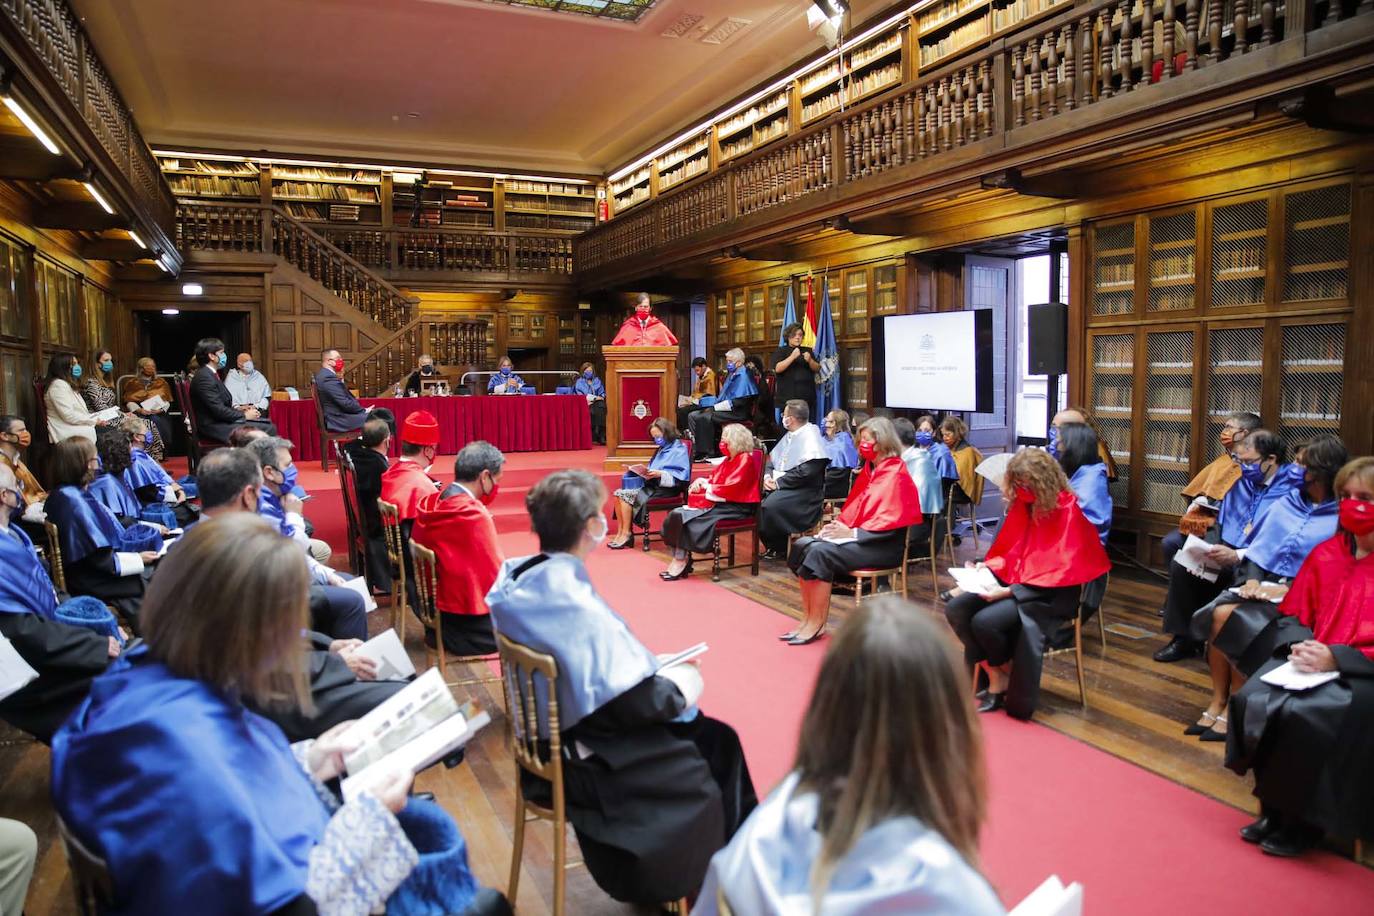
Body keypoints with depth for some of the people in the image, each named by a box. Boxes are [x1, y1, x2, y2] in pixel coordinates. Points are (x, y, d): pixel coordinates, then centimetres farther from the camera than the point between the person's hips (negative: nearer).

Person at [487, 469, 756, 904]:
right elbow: (632, 704, -26)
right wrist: (679, 688, -8)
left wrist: (646, 668, 7)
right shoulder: (573, 600, -31)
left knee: (717, 737, 15)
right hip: (584, 760, -8)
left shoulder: (522, 576, -4)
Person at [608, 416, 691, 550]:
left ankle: (626, 534, -14)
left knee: (626, 495, -22)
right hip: (652, 485, 9)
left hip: (665, 488, -9)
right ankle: (620, 532, -10)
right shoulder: (661, 449, 21)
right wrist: (644, 472, 2)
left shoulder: (679, 449, -7)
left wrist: (660, 474, -25)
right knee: (619, 493, -9)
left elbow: (681, 476, -17)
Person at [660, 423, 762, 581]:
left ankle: (681, 562, -14)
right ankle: (681, 560, -16)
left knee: (686, 517, -24)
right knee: (676, 514, -11)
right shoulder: (728, 460, 21)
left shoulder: (746, 459, -8)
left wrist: (707, 489, -13)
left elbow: (732, 488, -18)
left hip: (735, 507, -9)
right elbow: (713, 479, 19)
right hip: (719, 502, 9)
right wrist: (701, 481, -3)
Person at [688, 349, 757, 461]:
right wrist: (713, 405, 3)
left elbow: (737, 402, -20)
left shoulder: (743, 376, -13)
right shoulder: (731, 374, 17)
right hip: (725, 409, 10)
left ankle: (705, 453, -16)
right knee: (693, 416, -3)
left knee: (704, 417, -26)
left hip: (736, 413, -10)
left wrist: (714, 408, -17)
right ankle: (695, 449, -6)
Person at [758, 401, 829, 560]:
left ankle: (781, 549, -8)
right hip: (781, 486, 9)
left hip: (804, 490, -9)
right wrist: (767, 476, -3)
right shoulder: (789, 435, 16)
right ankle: (770, 544, 2)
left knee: (771, 505, -30)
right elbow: (772, 458, 19)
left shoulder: (810, 436, -13)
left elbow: (807, 471, -23)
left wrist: (779, 482, -17)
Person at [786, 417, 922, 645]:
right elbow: (852, 507, 19)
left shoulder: (896, 474, -11)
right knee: (803, 545, -11)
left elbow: (891, 523, -18)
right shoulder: (868, 470, 15)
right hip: (858, 537, 9)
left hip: (885, 546, -9)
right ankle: (807, 619, -12)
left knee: (821, 552, -28)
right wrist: (839, 525, -1)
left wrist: (852, 533, -21)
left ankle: (817, 625, -20)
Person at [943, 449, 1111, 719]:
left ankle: (1009, 678, 4)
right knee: (956, 608, -14)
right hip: (1014, 583, 7)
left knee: (985, 621, -27)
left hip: (1051, 596, -7)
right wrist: (987, 566, -4)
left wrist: (1009, 591, -24)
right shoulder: (1023, 505, 6)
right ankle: (996, 679, -3)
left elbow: (1059, 571, -19)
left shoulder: (1068, 511, -15)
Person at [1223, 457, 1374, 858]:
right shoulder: (1325, 554, 9)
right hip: (1312, 661, 5)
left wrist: (1336, 658, -20)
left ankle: (1303, 821, -6)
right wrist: (1300, 646, -8)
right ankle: (1273, 808, -2)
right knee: (1253, 701, -20)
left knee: (1304, 714, -30)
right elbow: (1291, 615, 13)